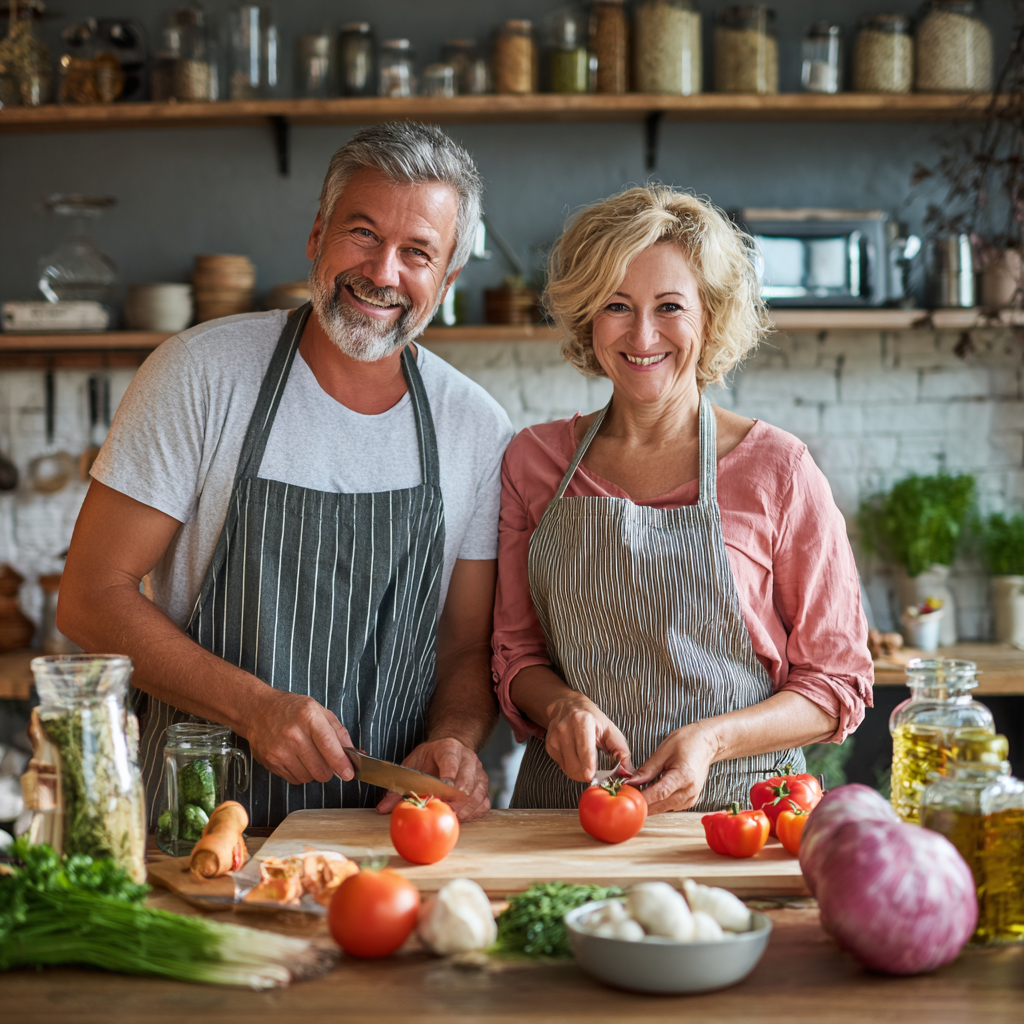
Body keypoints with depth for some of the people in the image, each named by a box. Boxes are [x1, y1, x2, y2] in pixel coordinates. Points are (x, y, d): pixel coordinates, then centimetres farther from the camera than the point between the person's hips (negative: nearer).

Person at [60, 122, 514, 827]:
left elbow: (471, 649, 11)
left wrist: (454, 740, -11)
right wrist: (256, 707, -16)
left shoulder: (480, 430, 4)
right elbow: (93, 597, -5)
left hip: (395, 816, 4)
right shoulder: (202, 372, -5)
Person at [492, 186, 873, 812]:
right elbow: (516, 650, 13)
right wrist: (560, 704, -9)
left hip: (736, 805, -3)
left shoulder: (779, 470, -3)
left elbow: (836, 684, 1)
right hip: (565, 802, 4)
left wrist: (712, 739, -15)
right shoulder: (534, 460, 6)